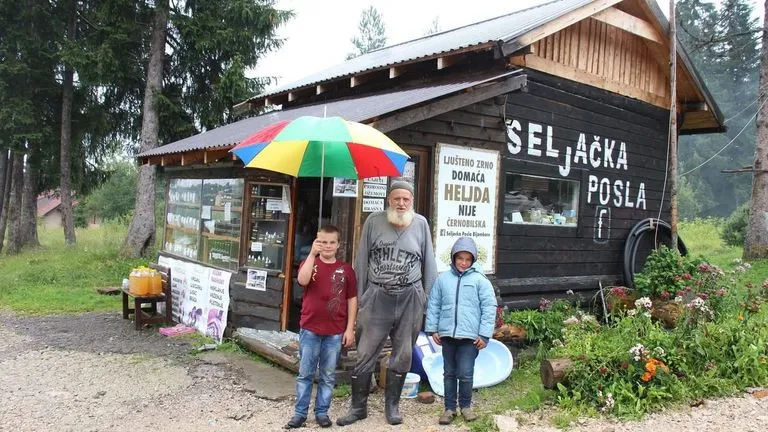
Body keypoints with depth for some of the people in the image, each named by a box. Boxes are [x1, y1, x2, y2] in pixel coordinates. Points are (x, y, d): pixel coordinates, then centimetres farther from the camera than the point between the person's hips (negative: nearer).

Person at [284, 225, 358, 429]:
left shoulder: (346, 269, 1)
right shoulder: (310, 263, 1)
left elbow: (352, 299, 3)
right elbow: (303, 280, -21)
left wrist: (350, 328, -1)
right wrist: (312, 254, -25)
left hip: (335, 332, 1)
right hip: (309, 329, 0)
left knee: (328, 376, 9)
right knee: (305, 373, 8)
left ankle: (322, 411, 22)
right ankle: (300, 412, 18)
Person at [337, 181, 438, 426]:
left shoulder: (421, 224, 1)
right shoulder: (374, 221, -1)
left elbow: (429, 263, 7)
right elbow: (361, 261, 3)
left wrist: (431, 300, 6)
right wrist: (359, 298, 2)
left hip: (410, 299, 1)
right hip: (377, 297, -1)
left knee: (402, 356, 11)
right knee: (365, 355, 3)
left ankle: (392, 406, 27)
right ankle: (358, 407, 18)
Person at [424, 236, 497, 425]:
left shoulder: (480, 280, -3)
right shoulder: (443, 279, 5)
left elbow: (489, 308, -4)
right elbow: (433, 305, 10)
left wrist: (484, 334, -7)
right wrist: (432, 329, 6)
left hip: (470, 335, -3)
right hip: (447, 334, 3)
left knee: (465, 374, 0)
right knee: (449, 373, 12)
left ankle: (465, 405, 23)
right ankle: (449, 407, 24)